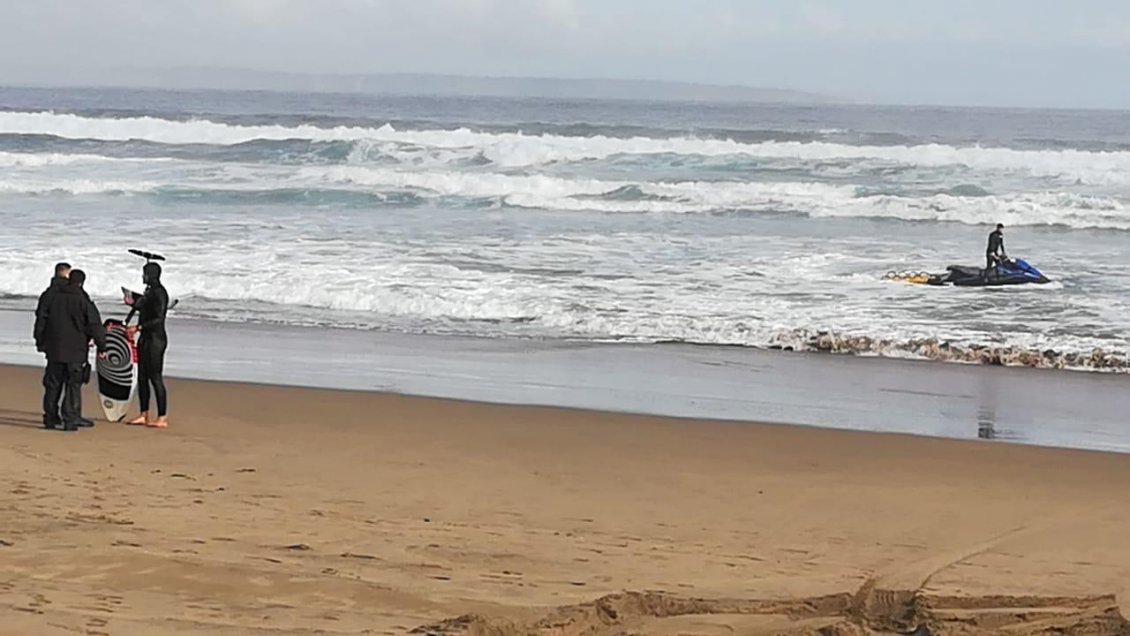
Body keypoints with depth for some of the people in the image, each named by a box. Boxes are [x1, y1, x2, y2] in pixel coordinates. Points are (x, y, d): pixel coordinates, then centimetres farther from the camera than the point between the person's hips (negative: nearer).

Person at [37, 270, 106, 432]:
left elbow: (42, 322, 12)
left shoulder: (54, 298, 4)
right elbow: (95, 326, -9)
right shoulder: (83, 301, -9)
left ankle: (50, 417, 17)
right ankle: (70, 420, -6)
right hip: (76, 351, -4)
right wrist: (101, 346, 1)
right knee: (73, 385, -1)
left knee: (53, 384, 12)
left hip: (54, 351, 4)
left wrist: (42, 342, 23)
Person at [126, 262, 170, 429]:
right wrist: (133, 304, 18)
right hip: (146, 338, 10)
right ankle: (144, 415, 17)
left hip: (156, 338, -10)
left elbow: (158, 319, -21)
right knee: (142, 377, 11)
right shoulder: (149, 291, 14)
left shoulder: (159, 293, -15)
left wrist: (138, 327, -22)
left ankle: (162, 418, -6)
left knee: (155, 377, -8)